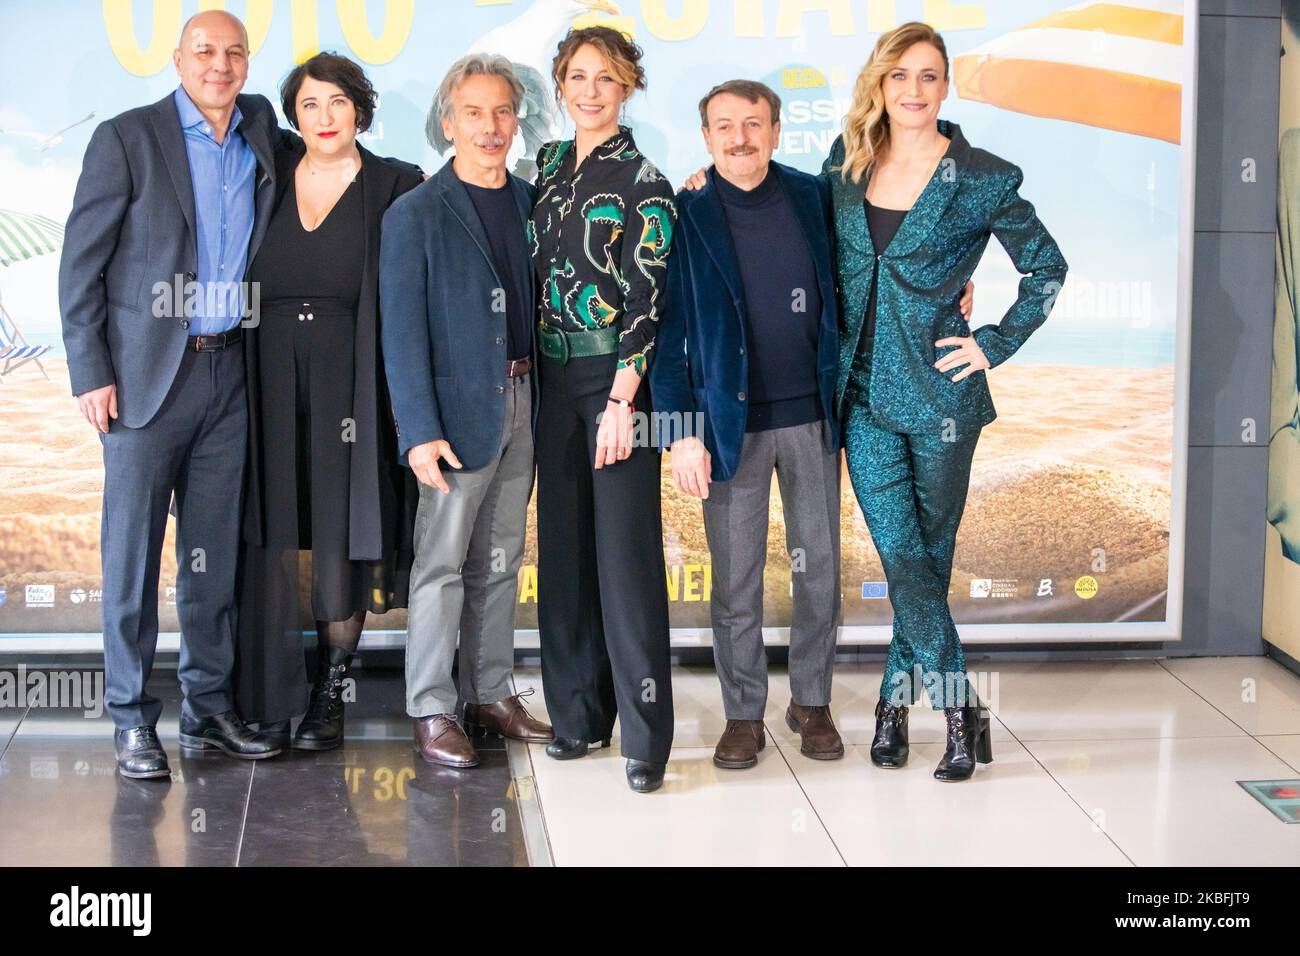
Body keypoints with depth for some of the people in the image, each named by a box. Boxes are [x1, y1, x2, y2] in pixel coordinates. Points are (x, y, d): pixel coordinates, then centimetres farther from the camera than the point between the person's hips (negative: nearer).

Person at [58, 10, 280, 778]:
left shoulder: (260, 130, 11)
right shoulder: (126, 138, -3)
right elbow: (81, 266, -4)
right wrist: (91, 373, -9)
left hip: (228, 372, 4)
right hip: (146, 374, -4)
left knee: (215, 552, 8)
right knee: (134, 550, -1)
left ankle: (210, 709, 17)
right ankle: (133, 722, 6)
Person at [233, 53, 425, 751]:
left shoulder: (394, 187, 3)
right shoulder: (270, 174, 10)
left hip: (348, 385, -2)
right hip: (271, 382, 2)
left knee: (341, 537, -1)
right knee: (271, 537, 1)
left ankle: (329, 696, 13)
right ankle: (270, 704, 7)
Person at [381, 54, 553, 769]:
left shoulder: (530, 202, 10)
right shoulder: (416, 214, -5)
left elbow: (534, 302, 13)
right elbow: (402, 331, -9)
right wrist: (419, 431, -16)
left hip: (520, 400, 6)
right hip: (458, 407, -5)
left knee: (500, 559, 12)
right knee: (442, 562, -2)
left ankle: (491, 695, 22)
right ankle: (432, 712, 6)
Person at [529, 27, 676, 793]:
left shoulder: (642, 182, -7)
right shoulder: (548, 164, 12)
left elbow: (645, 299, -12)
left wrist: (621, 400, -18)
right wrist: (528, 371, 9)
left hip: (615, 381, -6)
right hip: (554, 379, 6)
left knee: (626, 551, -7)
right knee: (564, 546, 9)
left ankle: (646, 734, -3)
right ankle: (578, 713, 20)